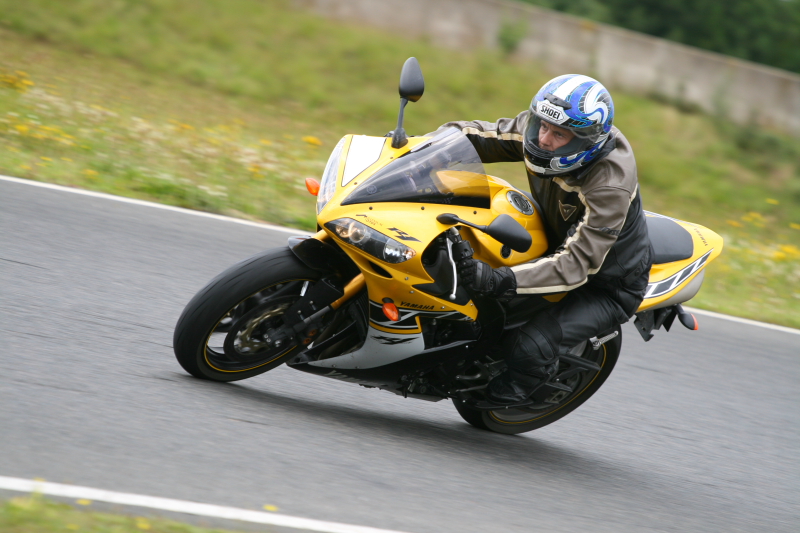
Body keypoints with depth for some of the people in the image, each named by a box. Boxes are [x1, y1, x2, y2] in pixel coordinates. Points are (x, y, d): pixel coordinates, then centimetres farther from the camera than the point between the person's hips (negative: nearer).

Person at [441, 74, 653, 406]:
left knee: (529, 348, -22)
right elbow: (482, 136, -4)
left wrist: (501, 281, -53)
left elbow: (578, 264, -41)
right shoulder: (538, 126, -17)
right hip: (555, 241, 8)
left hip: (607, 286, -8)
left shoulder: (610, 186, -37)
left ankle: (512, 391, 11)